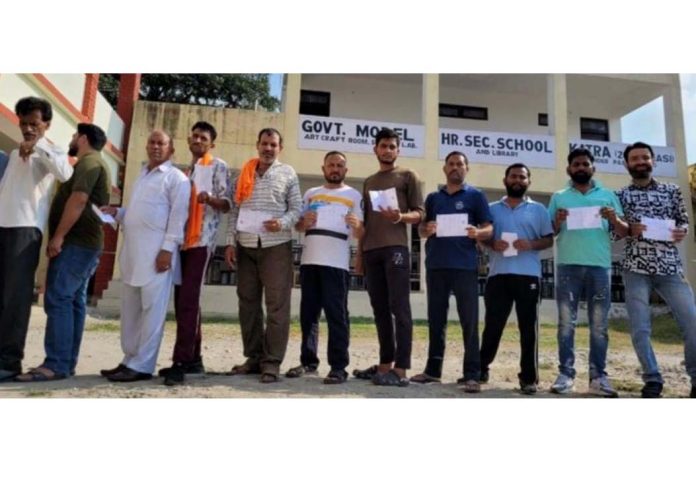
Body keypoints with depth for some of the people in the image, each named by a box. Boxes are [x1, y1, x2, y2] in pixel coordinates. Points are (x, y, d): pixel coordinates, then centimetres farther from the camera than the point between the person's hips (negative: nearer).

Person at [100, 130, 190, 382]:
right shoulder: (141, 176, 24)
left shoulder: (176, 177, -2)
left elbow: (178, 216, -11)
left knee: (152, 309, -5)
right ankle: (130, 359, 20)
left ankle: (142, 365, -1)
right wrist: (117, 212, 10)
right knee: (130, 309, 11)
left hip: (157, 253, -8)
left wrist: (168, 248, -18)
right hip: (133, 252, 8)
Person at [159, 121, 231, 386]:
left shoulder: (218, 166, 3)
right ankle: (193, 358, 15)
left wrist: (210, 198, -25)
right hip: (182, 240, 8)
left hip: (201, 240, -7)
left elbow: (227, 204, -6)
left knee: (188, 300, -13)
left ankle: (181, 362, -12)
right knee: (183, 300, 7)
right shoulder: (187, 169, 24)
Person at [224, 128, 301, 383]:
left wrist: (283, 222, -17)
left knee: (277, 304, -5)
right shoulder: (244, 173, 14)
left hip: (276, 245, -3)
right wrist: (230, 242, 4)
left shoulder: (288, 173, 6)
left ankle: (271, 361, 0)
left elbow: (297, 208, 3)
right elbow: (234, 210, 11)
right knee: (247, 302, 7)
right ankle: (253, 357, 17)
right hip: (245, 246, 4)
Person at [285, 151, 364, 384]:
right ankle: (308, 361, 18)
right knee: (308, 313, 8)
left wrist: (356, 225, -21)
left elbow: (360, 234, 3)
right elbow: (298, 225, 19)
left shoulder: (354, 195, 8)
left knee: (336, 315, -5)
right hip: (310, 260, 4)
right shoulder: (311, 194, 19)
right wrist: (304, 222, -4)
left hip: (336, 263, -4)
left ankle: (338, 367, -2)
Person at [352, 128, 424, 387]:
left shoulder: (408, 176, 8)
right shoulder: (368, 182, 24)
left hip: (396, 248, -6)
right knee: (380, 309, 7)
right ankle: (385, 364, 14)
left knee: (399, 308, -8)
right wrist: (360, 253, 16)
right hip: (371, 251, 6)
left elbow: (418, 213, 1)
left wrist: (400, 216, -20)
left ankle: (400, 370, -7)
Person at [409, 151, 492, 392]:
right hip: (436, 265, 4)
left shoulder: (476, 196, 7)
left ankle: (472, 374, 3)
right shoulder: (433, 198, 16)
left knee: (469, 321, -2)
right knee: (436, 320, 9)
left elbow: (489, 229, 1)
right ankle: (433, 369, 18)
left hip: (465, 265, -3)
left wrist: (477, 233, -21)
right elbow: (421, 229, 15)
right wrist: (426, 229, -8)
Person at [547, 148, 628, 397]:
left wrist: (614, 220, -10)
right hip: (568, 266, -1)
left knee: (599, 325, 2)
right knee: (566, 323, -1)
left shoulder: (608, 195, 15)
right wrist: (557, 221, -11)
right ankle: (565, 374, 3)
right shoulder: (558, 197, 13)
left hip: (599, 266, 1)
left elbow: (624, 231, 11)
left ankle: (598, 376, 8)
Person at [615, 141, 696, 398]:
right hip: (636, 268, -1)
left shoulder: (672, 190, 13)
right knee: (640, 329, -2)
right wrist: (629, 230, -14)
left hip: (670, 267, 2)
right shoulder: (620, 196, 8)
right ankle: (653, 380, 12)